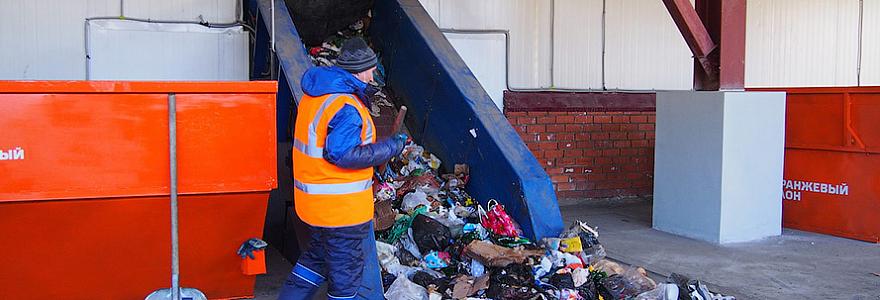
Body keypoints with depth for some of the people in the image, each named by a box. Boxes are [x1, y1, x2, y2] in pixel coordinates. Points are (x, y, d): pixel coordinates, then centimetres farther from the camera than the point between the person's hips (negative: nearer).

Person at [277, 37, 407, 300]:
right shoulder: (345, 107, -23)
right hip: (341, 208, -9)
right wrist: (391, 147, -20)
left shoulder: (315, 95, 8)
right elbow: (344, 155, -27)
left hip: (315, 200, 9)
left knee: (317, 256, 26)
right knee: (346, 269, 8)